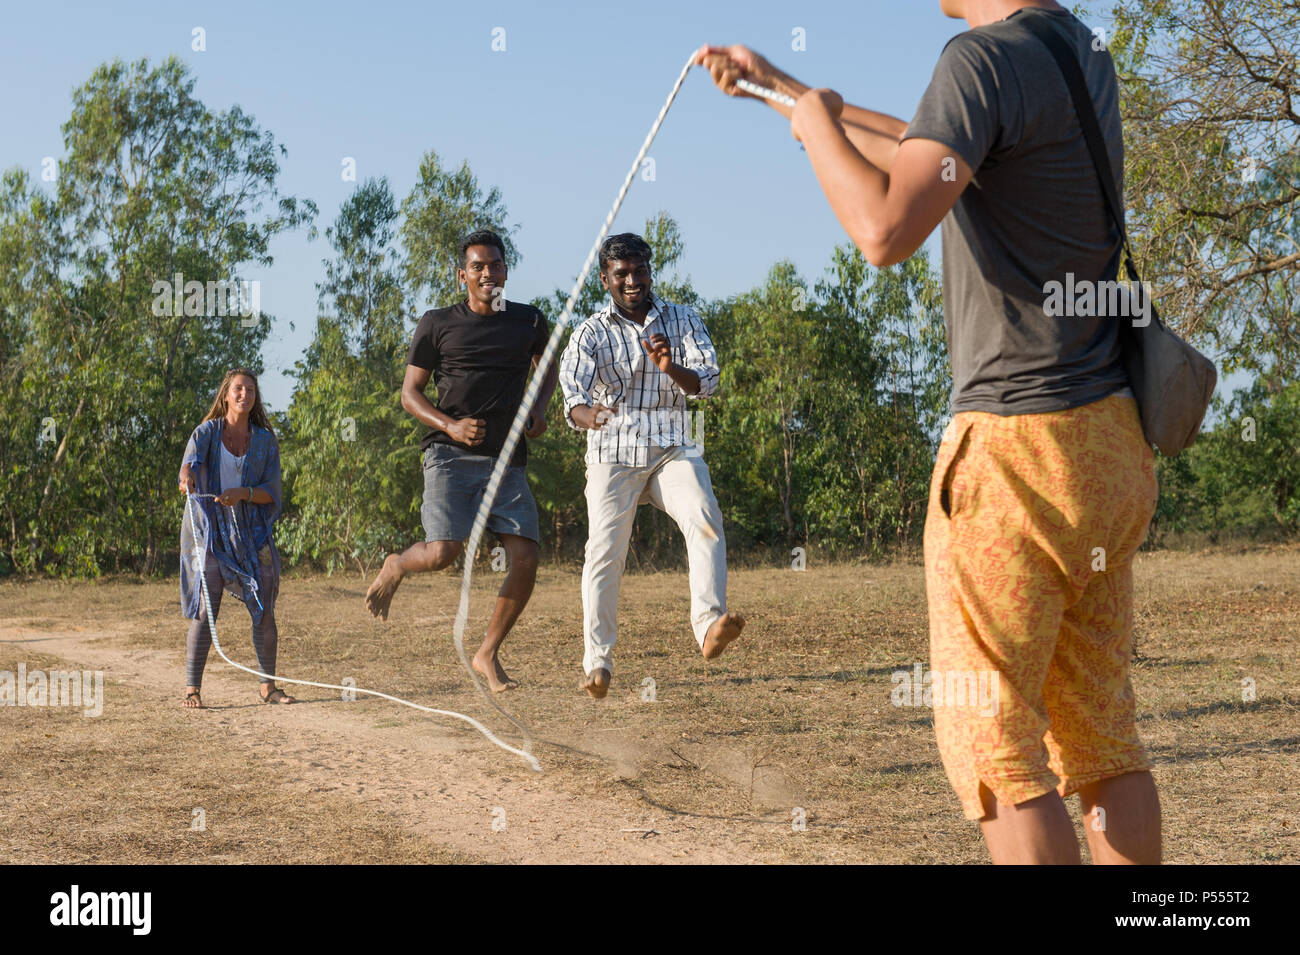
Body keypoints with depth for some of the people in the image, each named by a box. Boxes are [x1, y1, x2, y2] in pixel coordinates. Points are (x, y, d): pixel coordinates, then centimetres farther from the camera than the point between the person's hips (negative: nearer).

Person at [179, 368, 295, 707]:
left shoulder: (265, 441, 7)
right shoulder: (207, 432, 2)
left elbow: (272, 491, 0)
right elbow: (191, 460, -19)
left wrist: (243, 493, -20)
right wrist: (187, 477, -42)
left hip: (251, 533, 2)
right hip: (209, 530, -2)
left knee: (265, 610, -1)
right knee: (205, 611, -9)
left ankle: (268, 686, 12)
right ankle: (191, 690, -5)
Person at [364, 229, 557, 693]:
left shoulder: (530, 322, 10)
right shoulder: (437, 324, 1)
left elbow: (548, 367, 30)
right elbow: (410, 393, 4)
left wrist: (539, 408, 9)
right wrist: (451, 426, -14)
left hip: (507, 460, 3)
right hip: (451, 456, -3)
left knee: (525, 560, -9)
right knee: (442, 552, -20)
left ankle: (488, 654, 12)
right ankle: (396, 567, 18)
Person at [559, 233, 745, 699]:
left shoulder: (683, 320, 7)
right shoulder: (590, 334, 1)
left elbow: (707, 382, -4)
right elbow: (573, 397, -14)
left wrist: (671, 369, -26)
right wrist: (587, 414, -39)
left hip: (673, 448, 1)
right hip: (614, 453, -1)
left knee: (705, 518, -25)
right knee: (605, 550, -12)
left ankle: (709, 626, -36)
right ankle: (598, 660, -1)